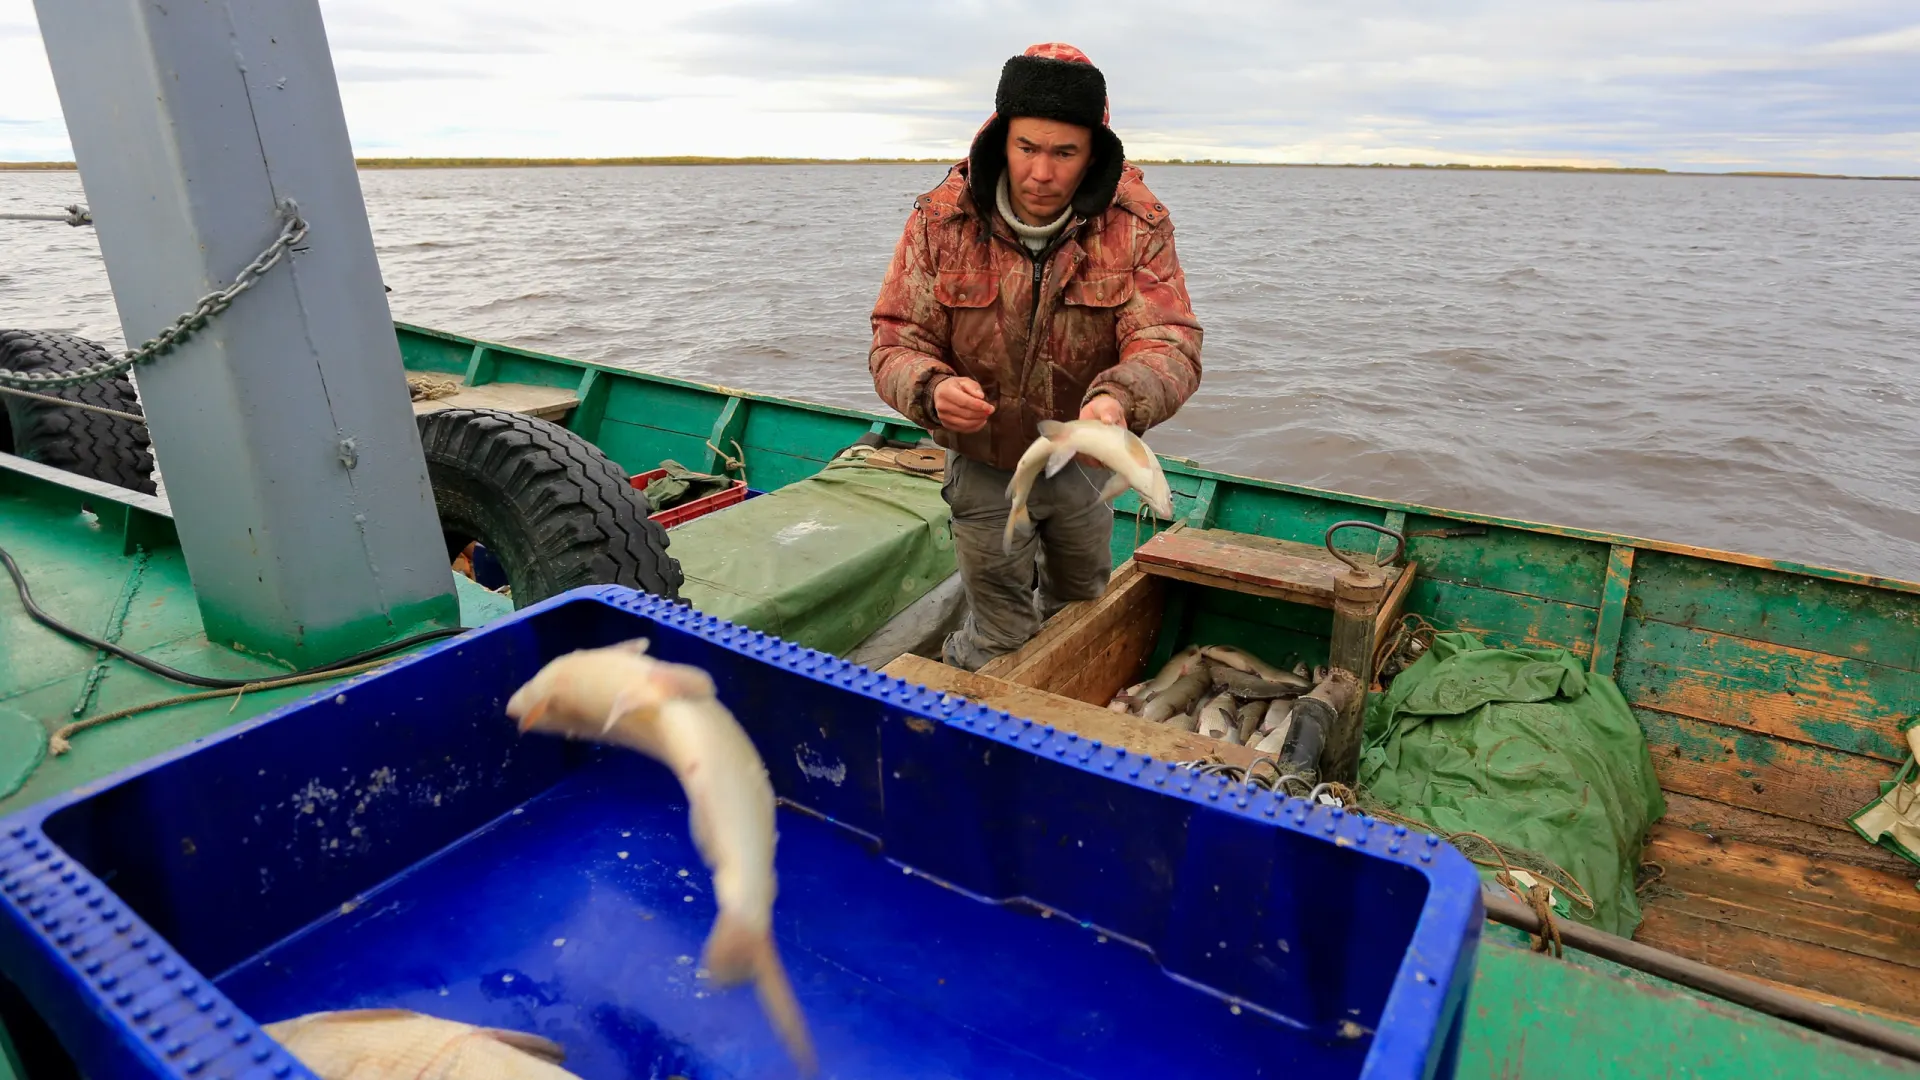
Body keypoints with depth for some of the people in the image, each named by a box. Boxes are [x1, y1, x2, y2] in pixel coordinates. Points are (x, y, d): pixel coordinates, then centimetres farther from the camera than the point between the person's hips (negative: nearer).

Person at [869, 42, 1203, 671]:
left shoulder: (1138, 225, -17)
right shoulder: (941, 219, -17)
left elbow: (1168, 341, -26)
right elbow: (897, 341, -17)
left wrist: (1120, 399, -50)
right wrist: (932, 389, -42)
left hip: (1082, 457, 3)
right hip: (983, 462, -2)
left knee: (1082, 609, 25)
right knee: (999, 638, 5)